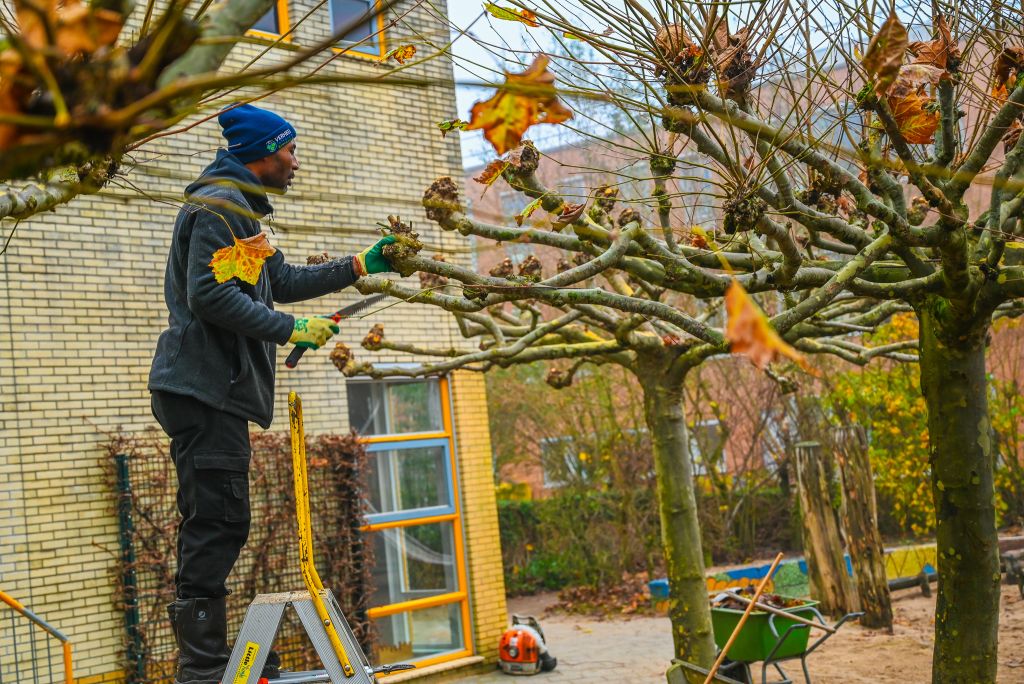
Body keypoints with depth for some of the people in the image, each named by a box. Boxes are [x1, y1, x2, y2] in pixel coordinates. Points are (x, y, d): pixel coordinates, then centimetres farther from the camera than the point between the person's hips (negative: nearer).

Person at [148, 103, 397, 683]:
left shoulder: (237, 209, 24)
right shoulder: (219, 206, -11)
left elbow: (281, 282, 28)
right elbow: (210, 295, -22)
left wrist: (359, 266, 26)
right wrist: (290, 330, -17)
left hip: (217, 389, 11)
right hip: (205, 389, -11)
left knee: (218, 524, 13)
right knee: (216, 522, -10)